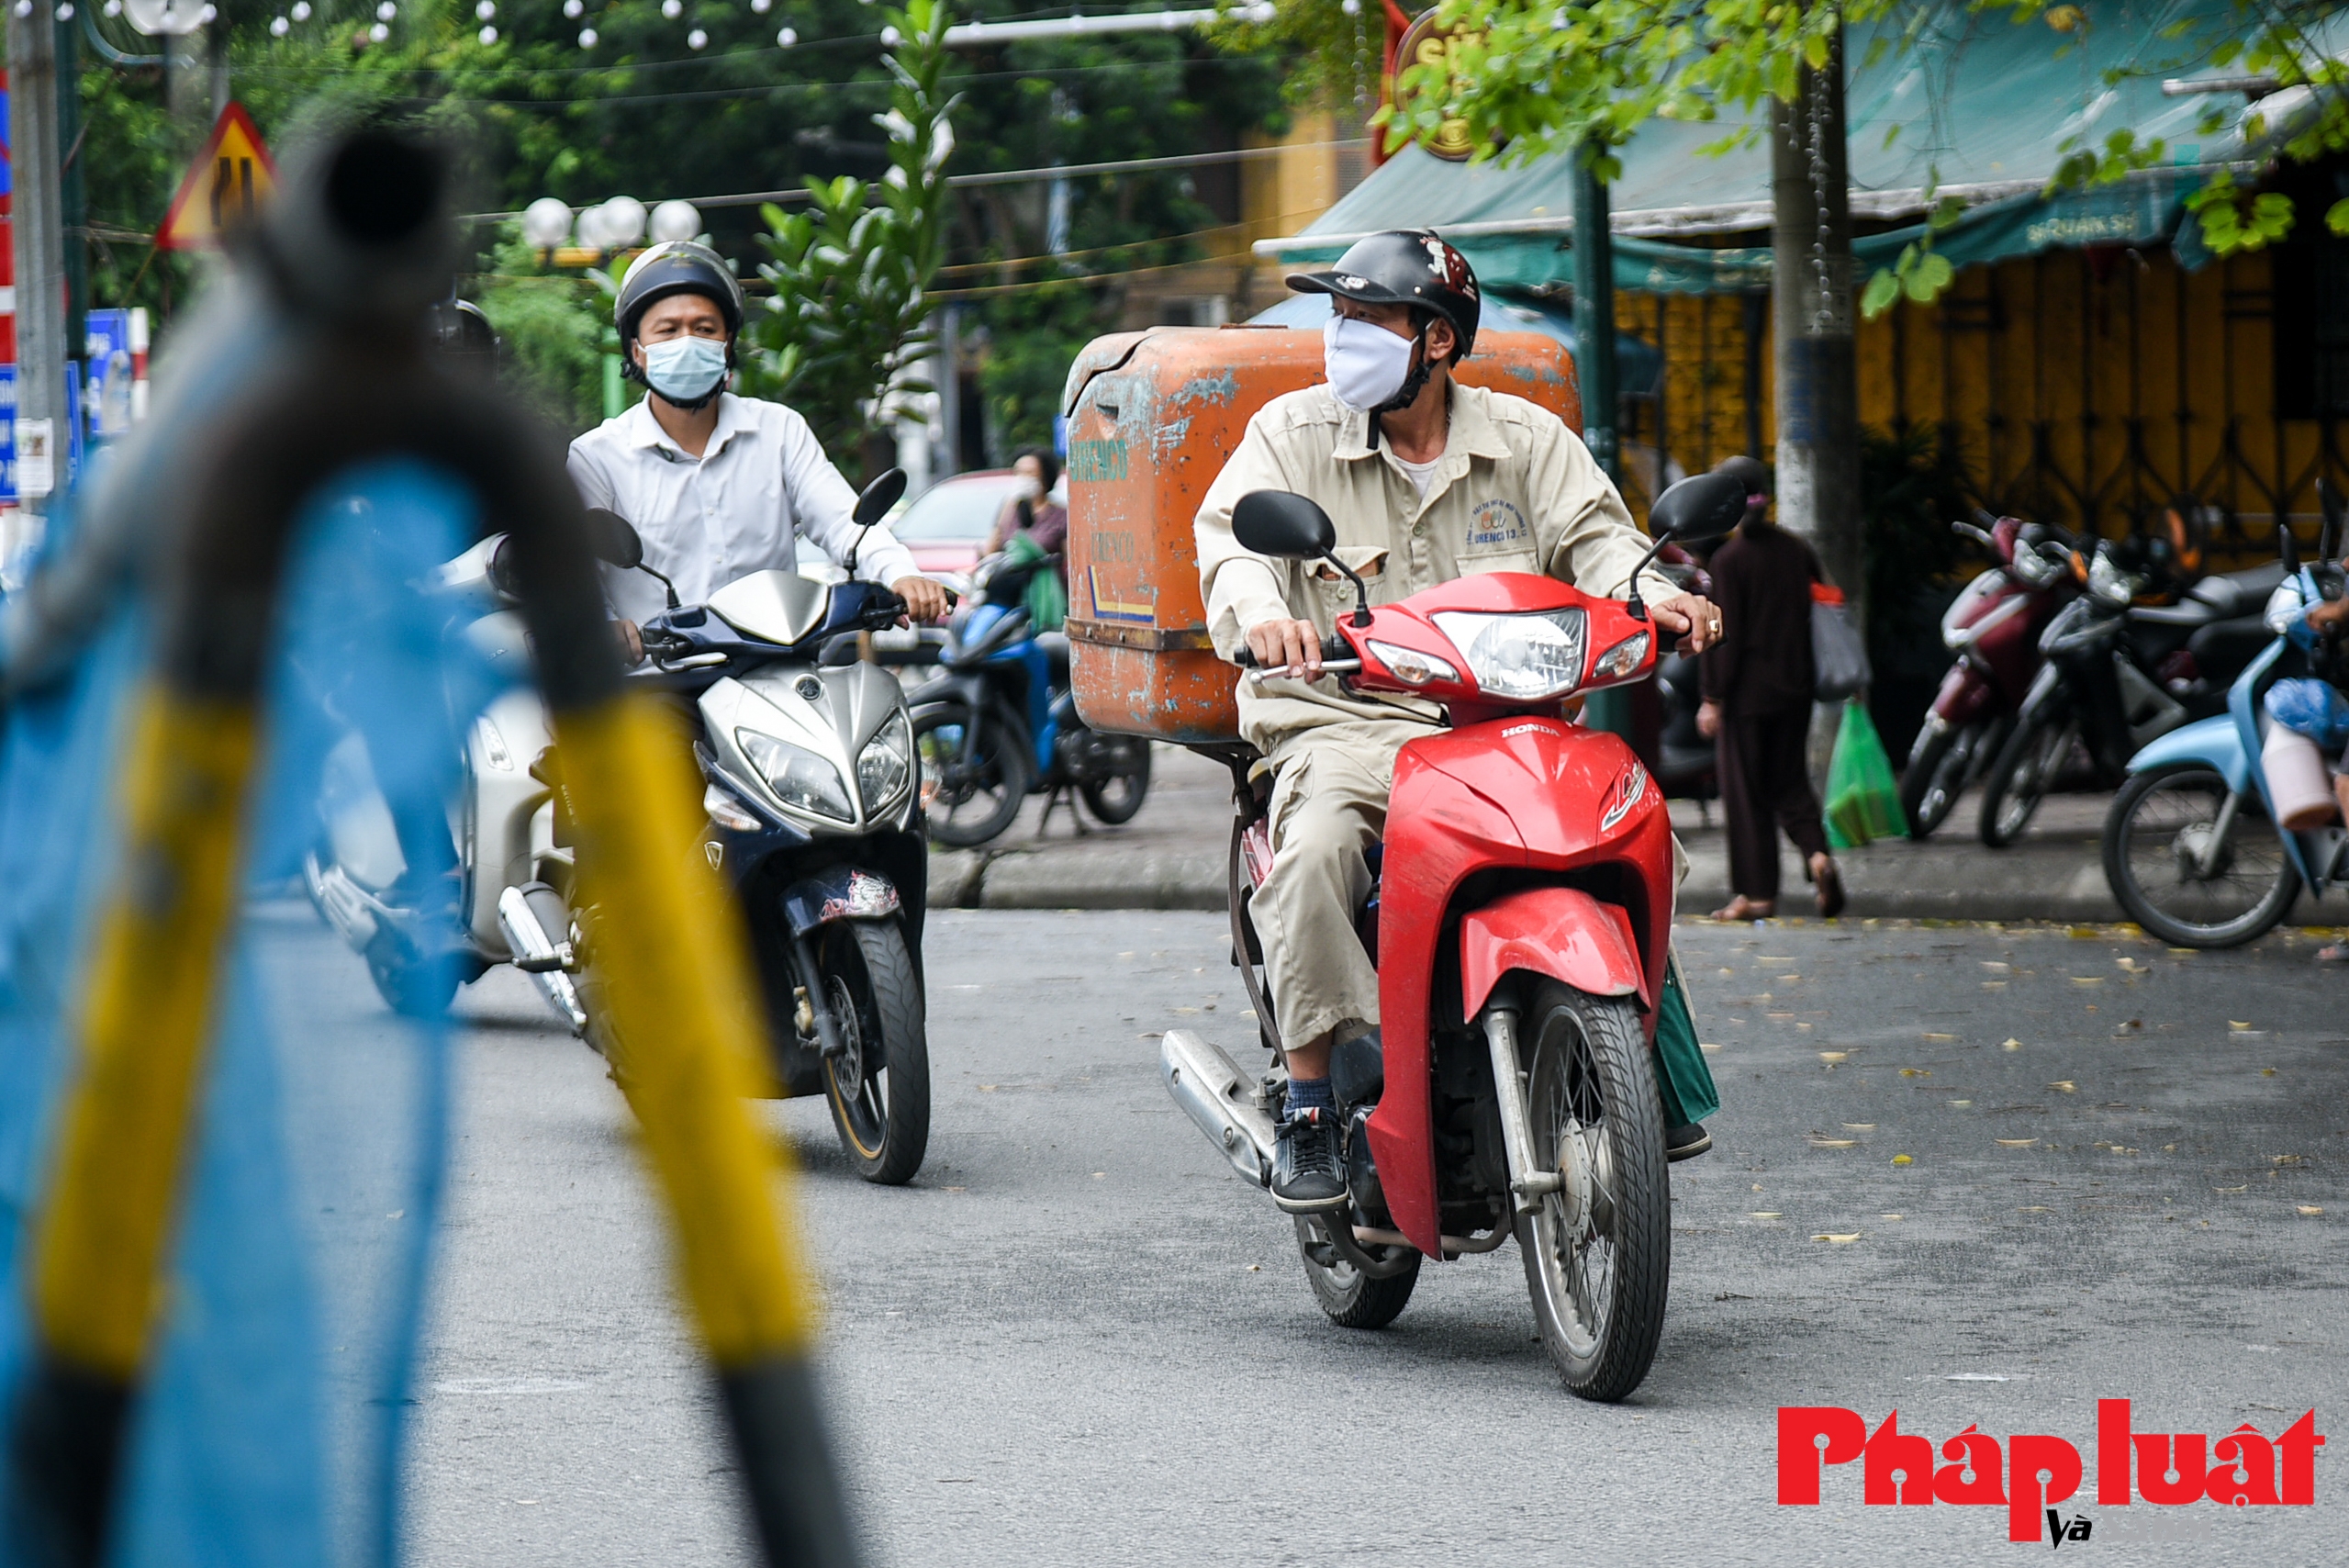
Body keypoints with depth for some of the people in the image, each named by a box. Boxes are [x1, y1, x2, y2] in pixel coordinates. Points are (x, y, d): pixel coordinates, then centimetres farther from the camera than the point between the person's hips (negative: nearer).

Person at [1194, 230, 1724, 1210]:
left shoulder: (1526, 439, 10)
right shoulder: (1292, 433, 5)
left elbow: (1592, 536, 3)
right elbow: (1232, 532, -9)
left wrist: (1654, 596, -19)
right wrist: (1260, 611, -32)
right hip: (1347, 721, -2)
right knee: (1315, 848, -34)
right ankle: (1308, 1102, -23)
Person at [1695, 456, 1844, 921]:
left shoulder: (1729, 559, -13)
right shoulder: (1798, 551, 4)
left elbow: (1723, 635, -14)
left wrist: (1711, 697, -9)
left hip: (1746, 691, -5)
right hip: (1794, 689, 5)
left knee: (1745, 790, 4)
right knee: (1790, 781, 17)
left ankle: (1757, 893, 6)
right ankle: (1817, 853, -8)